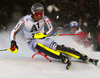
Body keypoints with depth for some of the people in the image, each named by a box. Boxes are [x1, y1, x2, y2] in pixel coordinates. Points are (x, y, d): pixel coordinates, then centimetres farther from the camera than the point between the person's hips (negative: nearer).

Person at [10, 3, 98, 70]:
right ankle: (62, 58, -46)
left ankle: (84, 57, -29)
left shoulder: (44, 19, -9)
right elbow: (13, 32, -10)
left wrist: (44, 34, -26)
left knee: (57, 47, -25)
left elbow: (51, 30, -5)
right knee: (38, 45, -38)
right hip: (33, 43, -1)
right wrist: (13, 43, -27)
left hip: (43, 39, 2)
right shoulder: (25, 20, -15)